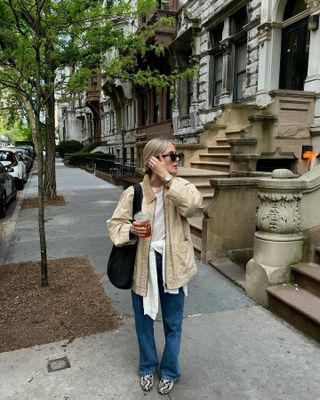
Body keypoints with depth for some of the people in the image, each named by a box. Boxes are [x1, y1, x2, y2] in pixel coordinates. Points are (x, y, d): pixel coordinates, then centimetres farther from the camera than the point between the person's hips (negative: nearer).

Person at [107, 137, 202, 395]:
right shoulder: (134, 192, -8)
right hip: (143, 263, 0)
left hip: (172, 263, 0)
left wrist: (167, 178, -26)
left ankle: (169, 371, 40)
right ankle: (147, 367, 44)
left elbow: (194, 204, -27)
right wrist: (130, 230, -24)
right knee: (143, 320, 18)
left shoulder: (181, 187, -5)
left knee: (173, 323, 15)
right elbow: (114, 223, -3)